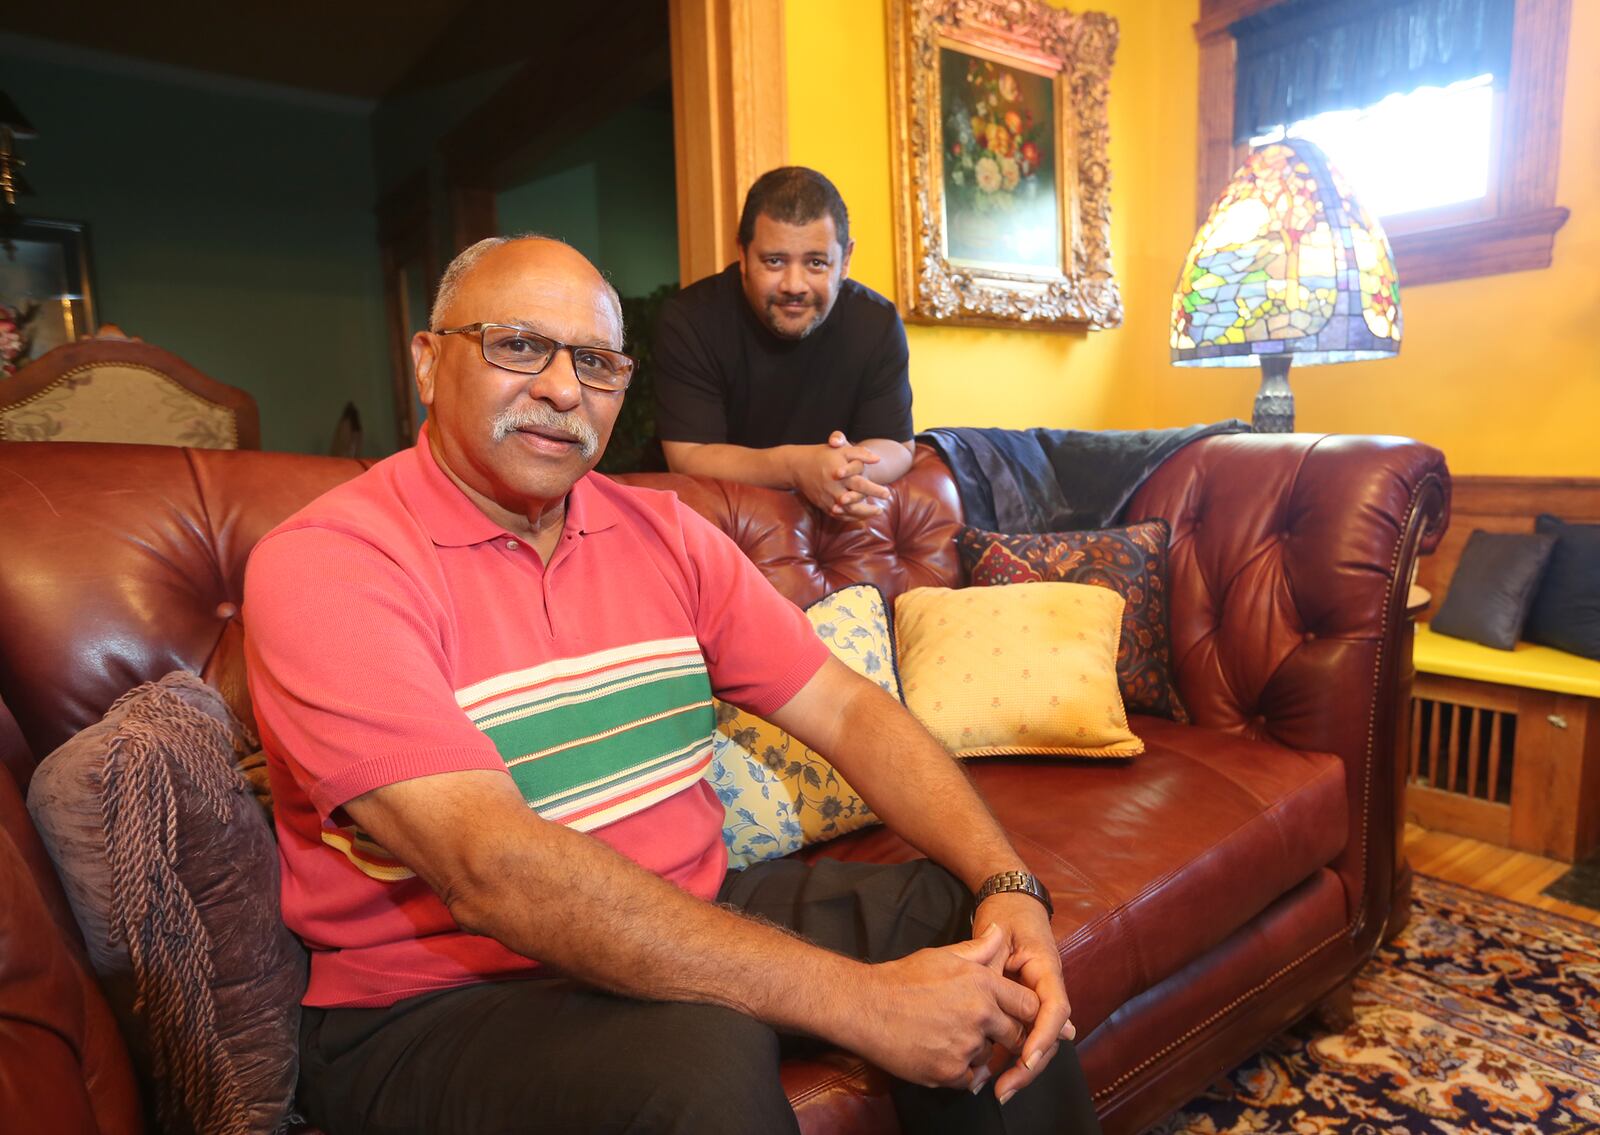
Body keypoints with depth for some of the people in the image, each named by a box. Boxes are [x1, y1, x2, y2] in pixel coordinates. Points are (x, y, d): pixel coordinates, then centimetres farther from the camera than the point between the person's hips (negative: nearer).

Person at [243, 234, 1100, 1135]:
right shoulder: (323, 563, -16)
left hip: (692, 921, 6)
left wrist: (1009, 885, -16)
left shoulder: (664, 533, 3)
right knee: (707, 1053, -33)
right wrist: (854, 1000, -30)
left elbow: (845, 709, 0)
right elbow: (490, 871, -28)